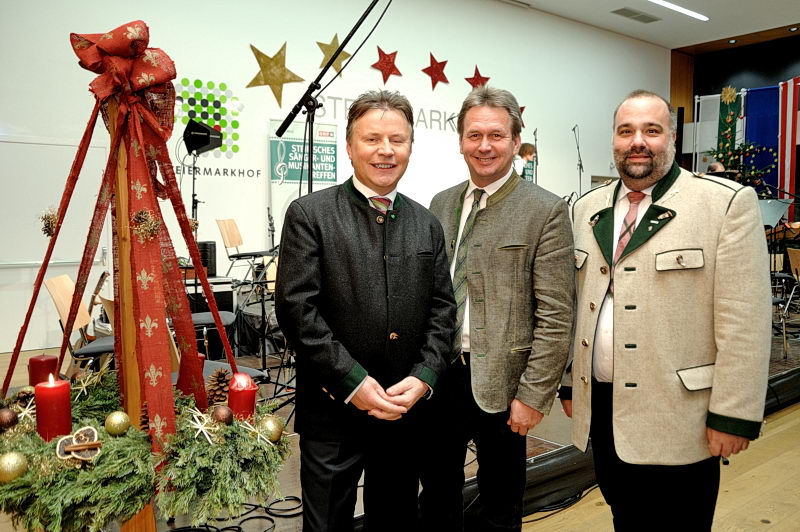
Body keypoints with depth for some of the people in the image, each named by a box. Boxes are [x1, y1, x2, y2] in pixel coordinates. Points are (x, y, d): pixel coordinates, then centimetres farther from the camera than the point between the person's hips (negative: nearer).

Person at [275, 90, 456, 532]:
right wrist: (353, 383, -16)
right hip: (333, 410, -4)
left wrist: (423, 378, -7)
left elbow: (442, 309, 7)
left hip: (407, 409, 4)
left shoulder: (426, 225, 9)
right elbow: (297, 309, -12)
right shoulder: (309, 214, -5)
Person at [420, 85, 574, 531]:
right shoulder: (442, 204, 8)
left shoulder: (545, 211, -9)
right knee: (437, 495, 20)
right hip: (439, 377, 5)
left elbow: (555, 317, -12)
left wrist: (533, 395, -14)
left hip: (499, 383, -4)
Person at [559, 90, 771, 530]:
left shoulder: (727, 202, -8)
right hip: (601, 410, 5)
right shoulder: (588, 209, 8)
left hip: (677, 417, -4)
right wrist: (569, 383, 12)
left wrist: (733, 415, -12)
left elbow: (743, 322, -11)